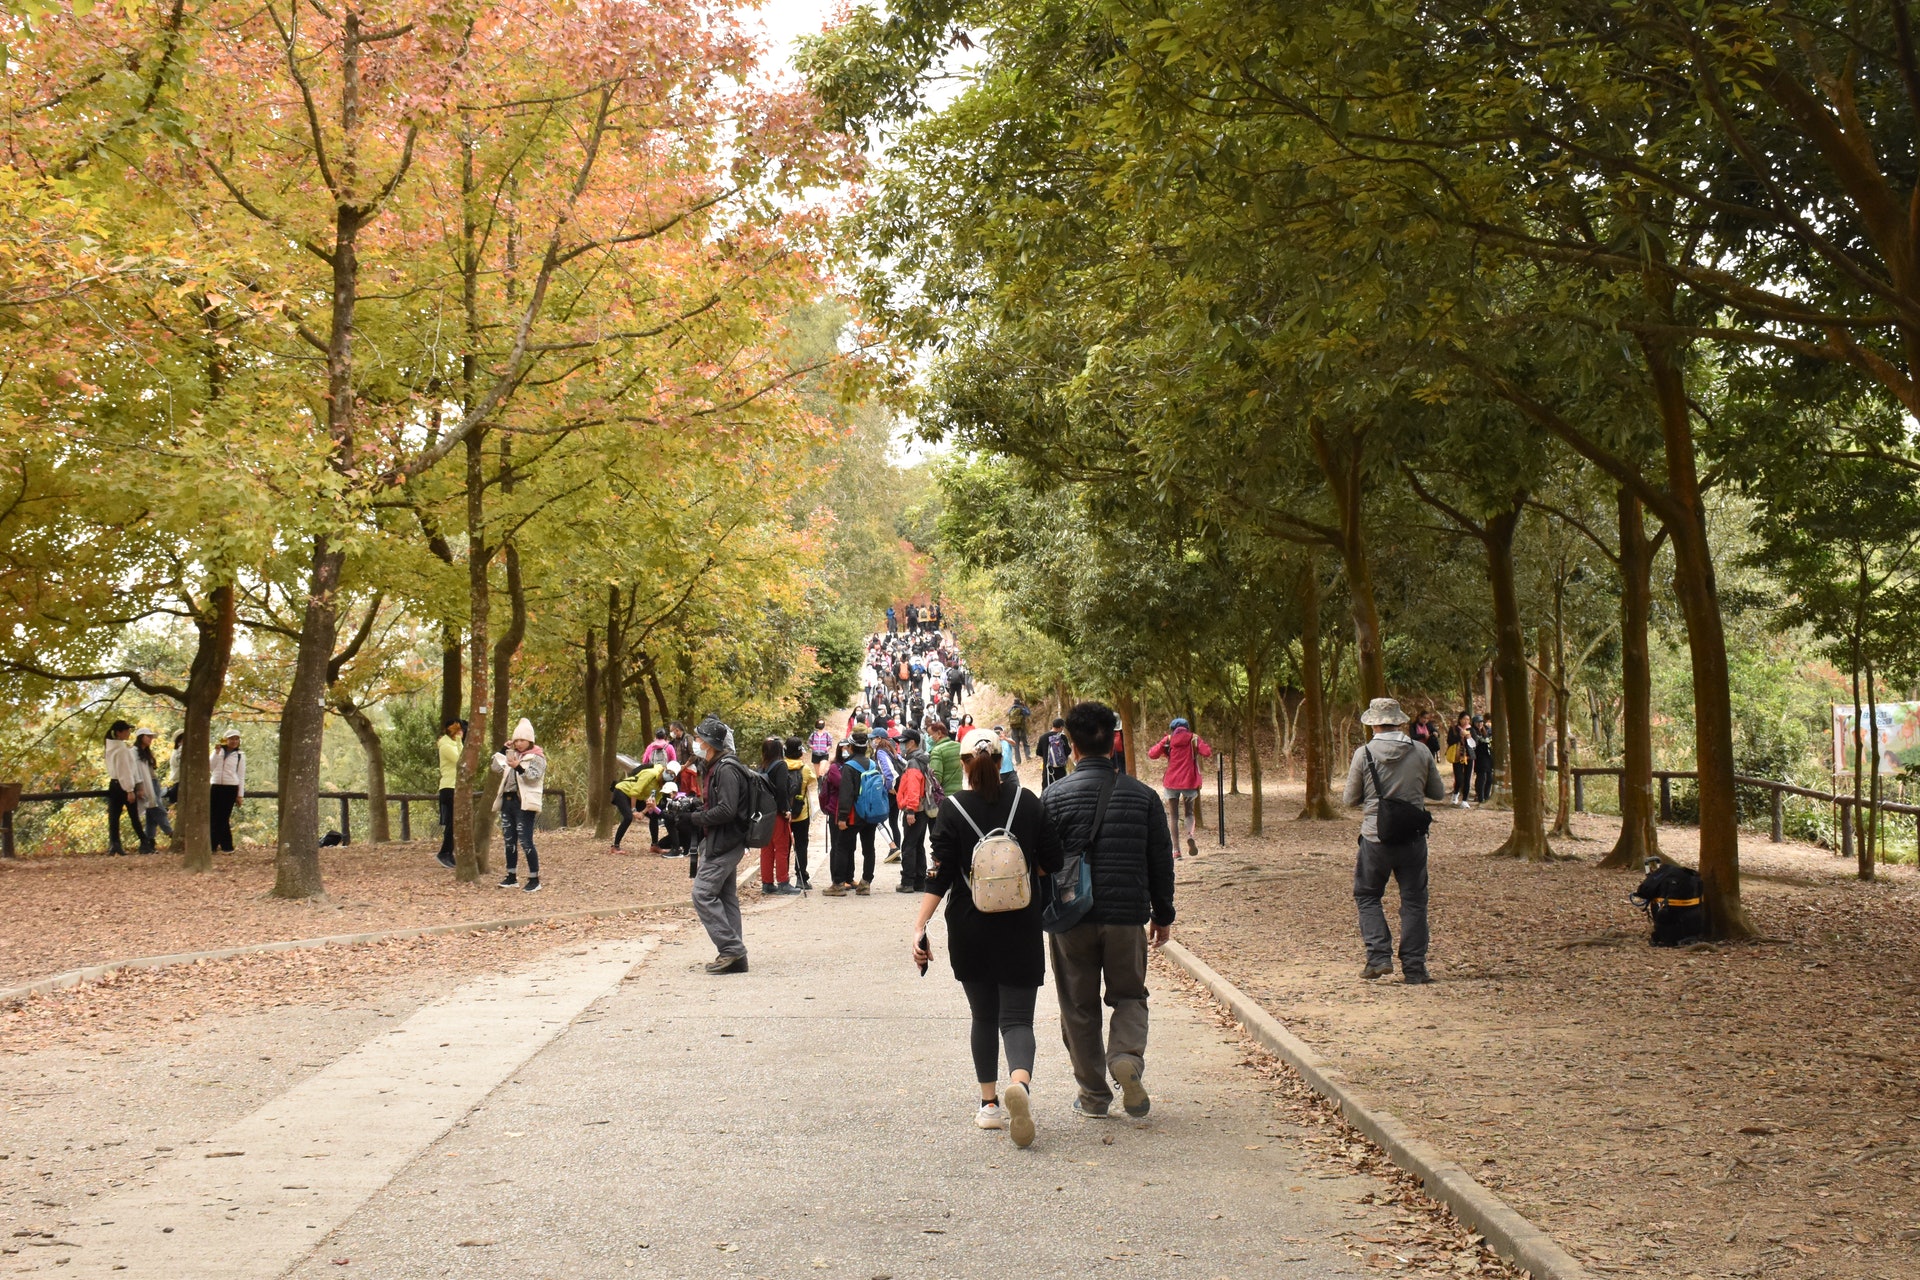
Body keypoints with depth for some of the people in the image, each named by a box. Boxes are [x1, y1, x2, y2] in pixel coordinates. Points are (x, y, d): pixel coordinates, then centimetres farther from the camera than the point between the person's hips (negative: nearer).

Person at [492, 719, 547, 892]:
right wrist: (502, 750, 5)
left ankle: (534, 879, -7)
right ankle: (512, 876, 21)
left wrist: (518, 767, -33)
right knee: (509, 840, 12)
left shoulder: (537, 757, -4)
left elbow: (533, 776, -18)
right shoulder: (513, 755, 17)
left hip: (524, 804, -8)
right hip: (507, 801, 8)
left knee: (525, 841, -11)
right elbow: (496, 767, 15)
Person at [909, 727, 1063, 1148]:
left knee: (984, 1016, 16)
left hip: (969, 928, 0)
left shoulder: (953, 809, -4)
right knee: (1016, 1017, -1)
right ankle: (1020, 1083, -30)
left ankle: (989, 1104, 17)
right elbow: (1051, 861, 1)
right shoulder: (1026, 801, -1)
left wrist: (919, 926, -12)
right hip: (1020, 928, 0)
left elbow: (940, 875, -11)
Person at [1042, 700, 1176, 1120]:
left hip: (1072, 917, -1)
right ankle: (1127, 1057, -10)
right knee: (1129, 995, 17)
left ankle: (1094, 1094, 15)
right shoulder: (1142, 795, 0)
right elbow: (1161, 861, 6)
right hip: (1128, 916, 1)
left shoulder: (1055, 796, -6)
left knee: (1079, 1007, 11)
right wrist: (1163, 915, 18)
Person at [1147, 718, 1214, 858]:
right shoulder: (1194, 739, 1)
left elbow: (1152, 754, -4)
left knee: (1173, 817, 9)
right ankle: (1190, 835, -15)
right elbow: (1207, 752, -12)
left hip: (1172, 783, 0)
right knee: (1190, 813, 16)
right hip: (1190, 782, 0)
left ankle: (1176, 850, 0)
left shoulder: (1168, 740, 2)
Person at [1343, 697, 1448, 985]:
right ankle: (1414, 967, 8)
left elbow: (1351, 800, 2)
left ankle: (1379, 957, 1)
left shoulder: (1364, 754, -7)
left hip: (1376, 838, -1)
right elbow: (1439, 793, 9)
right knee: (1413, 901, 9)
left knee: (1367, 896, 15)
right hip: (1413, 838, 1)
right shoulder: (1421, 752, -2)